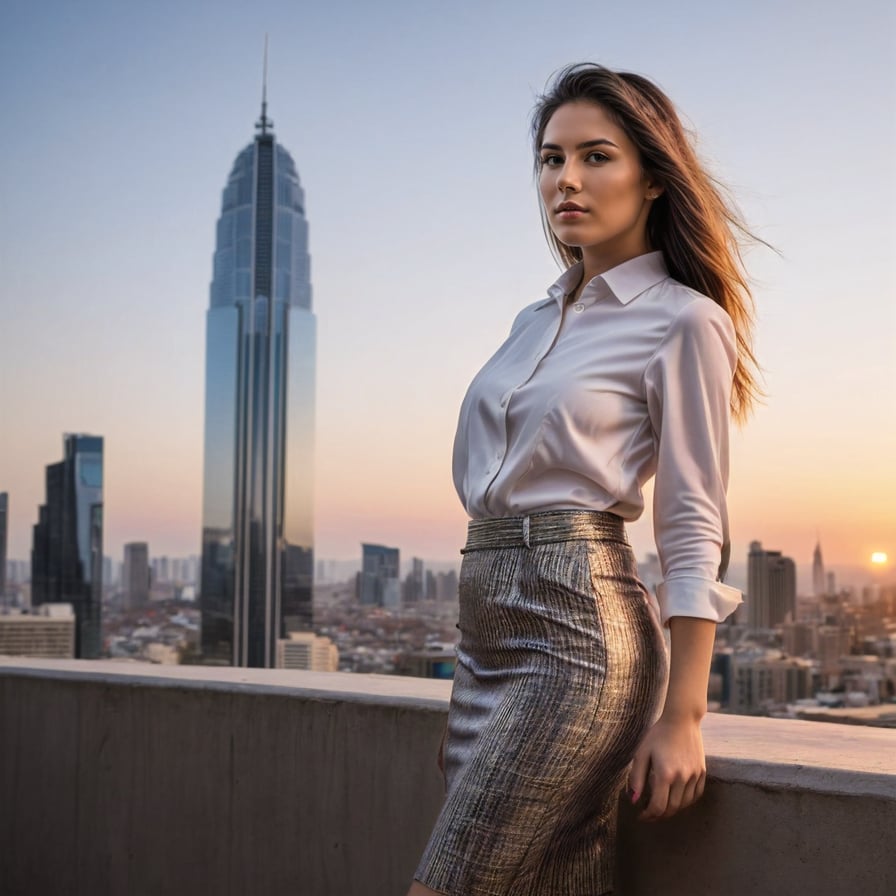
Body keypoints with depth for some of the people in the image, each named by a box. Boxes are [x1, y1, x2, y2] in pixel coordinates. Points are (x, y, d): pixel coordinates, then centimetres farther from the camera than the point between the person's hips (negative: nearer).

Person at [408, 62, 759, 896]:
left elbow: (693, 533, -8)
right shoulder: (534, 321, 18)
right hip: (484, 631, 7)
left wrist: (681, 717, -11)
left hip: (580, 632, -7)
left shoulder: (683, 322, -4)